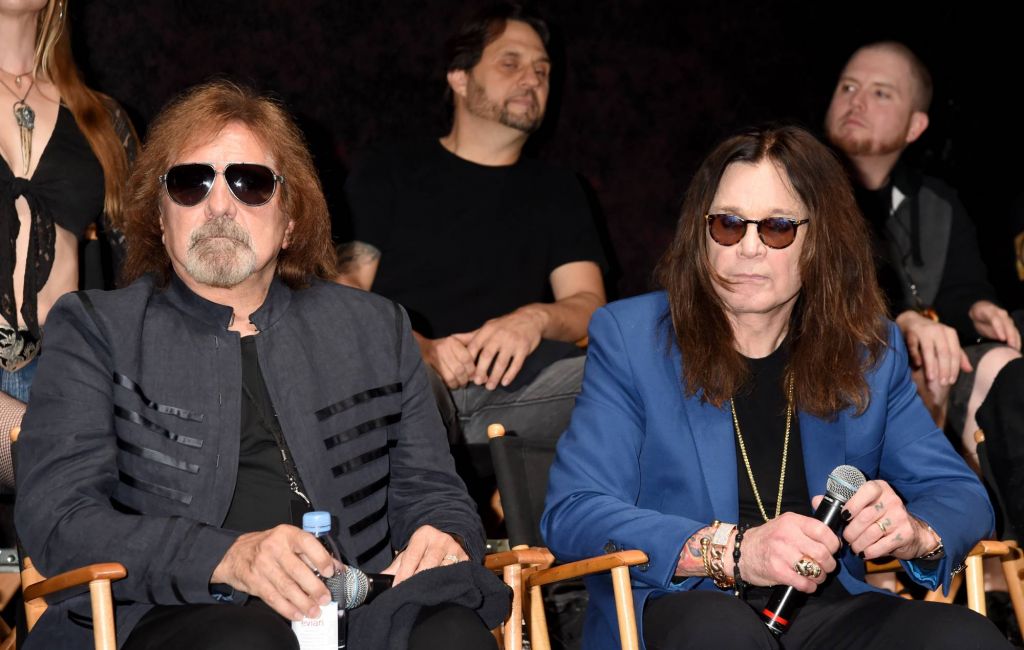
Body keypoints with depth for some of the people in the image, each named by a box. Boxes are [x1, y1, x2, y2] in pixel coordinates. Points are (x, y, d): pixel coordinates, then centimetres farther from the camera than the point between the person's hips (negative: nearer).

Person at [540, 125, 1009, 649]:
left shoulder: (870, 349, 16)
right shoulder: (628, 336, 6)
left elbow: (958, 493, 15)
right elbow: (571, 514, -5)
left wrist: (915, 533, -12)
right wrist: (731, 551, -21)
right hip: (678, 604, -2)